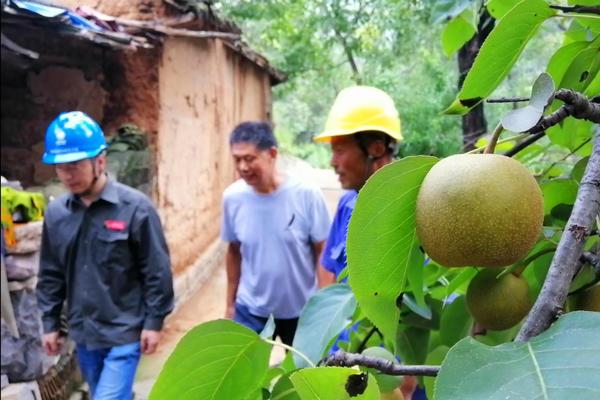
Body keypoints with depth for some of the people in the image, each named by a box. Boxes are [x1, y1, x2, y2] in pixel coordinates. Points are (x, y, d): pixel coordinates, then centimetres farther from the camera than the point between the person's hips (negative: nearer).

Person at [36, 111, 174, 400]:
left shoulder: (134, 207, -15)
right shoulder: (55, 213, 0)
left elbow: (157, 271, -11)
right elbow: (51, 275, 10)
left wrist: (154, 322, -9)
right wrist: (50, 323, 11)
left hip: (124, 332, -5)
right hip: (82, 333, 5)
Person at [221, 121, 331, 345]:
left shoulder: (307, 195, -19)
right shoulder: (232, 197, -10)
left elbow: (323, 253, -10)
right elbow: (234, 251, 4)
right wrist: (230, 303, 9)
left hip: (301, 309, -1)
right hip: (251, 309, 2)